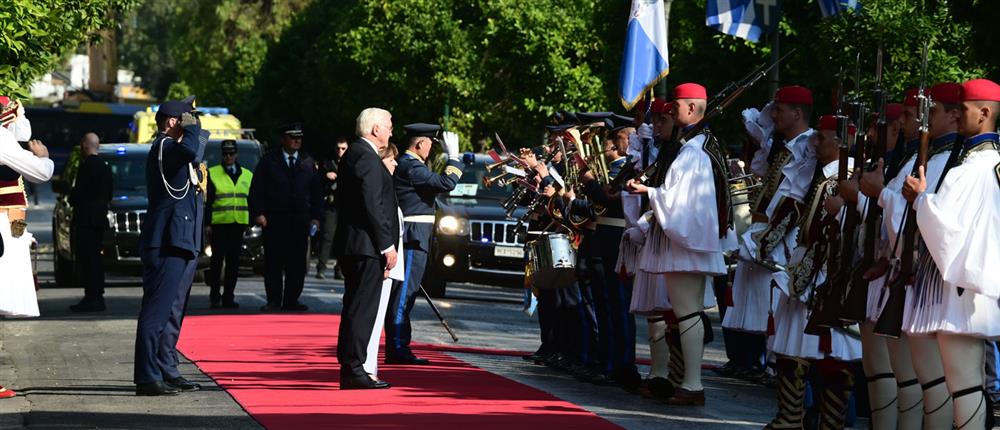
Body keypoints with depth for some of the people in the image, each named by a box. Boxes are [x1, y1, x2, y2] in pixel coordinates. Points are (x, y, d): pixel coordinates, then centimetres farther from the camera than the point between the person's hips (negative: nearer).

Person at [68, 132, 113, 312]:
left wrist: (71, 199, 2)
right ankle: (97, 296, 16)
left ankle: (92, 298, -12)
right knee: (94, 258, 14)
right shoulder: (104, 166, 14)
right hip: (99, 217, 9)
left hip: (86, 218, -9)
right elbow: (108, 194, 19)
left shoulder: (87, 166, -15)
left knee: (87, 259, -9)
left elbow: (78, 193, -17)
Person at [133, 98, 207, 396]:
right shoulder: (163, 146, -11)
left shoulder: (173, 147, 20)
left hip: (183, 244, 11)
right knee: (157, 309, -12)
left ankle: (167, 372, 22)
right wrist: (191, 126, -15)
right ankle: (147, 378, -14)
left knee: (173, 311, 15)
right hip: (167, 243, -11)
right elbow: (190, 150, -31)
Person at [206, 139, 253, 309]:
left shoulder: (247, 175, 13)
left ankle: (228, 296, 8)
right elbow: (208, 201, 2)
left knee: (233, 261, 3)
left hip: (238, 224, 3)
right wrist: (208, 223, -4)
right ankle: (214, 295, 2)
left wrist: (250, 222, 10)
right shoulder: (213, 173, 4)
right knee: (217, 259, -4)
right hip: (219, 223, -3)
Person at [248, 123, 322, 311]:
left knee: (297, 262, 1)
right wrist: (258, 213, -7)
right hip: (274, 219, -2)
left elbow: (316, 192, 14)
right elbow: (256, 189, 3)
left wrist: (316, 216, 5)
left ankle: (291, 300, 6)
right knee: (273, 262, -1)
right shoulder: (269, 161, 5)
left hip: (300, 220, 2)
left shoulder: (308, 162, 11)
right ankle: (273, 301, 3)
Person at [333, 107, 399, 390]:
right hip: (367, 245, -10)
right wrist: (387, 245, -16)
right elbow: (372, 205, -19)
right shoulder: (366, 156, -14)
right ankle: (354, 369, -9)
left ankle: (349, 370, 14)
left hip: (351, 245, 10)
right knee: (363, 308, -9)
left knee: (355, 308, 12)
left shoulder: (353, 154, 18)